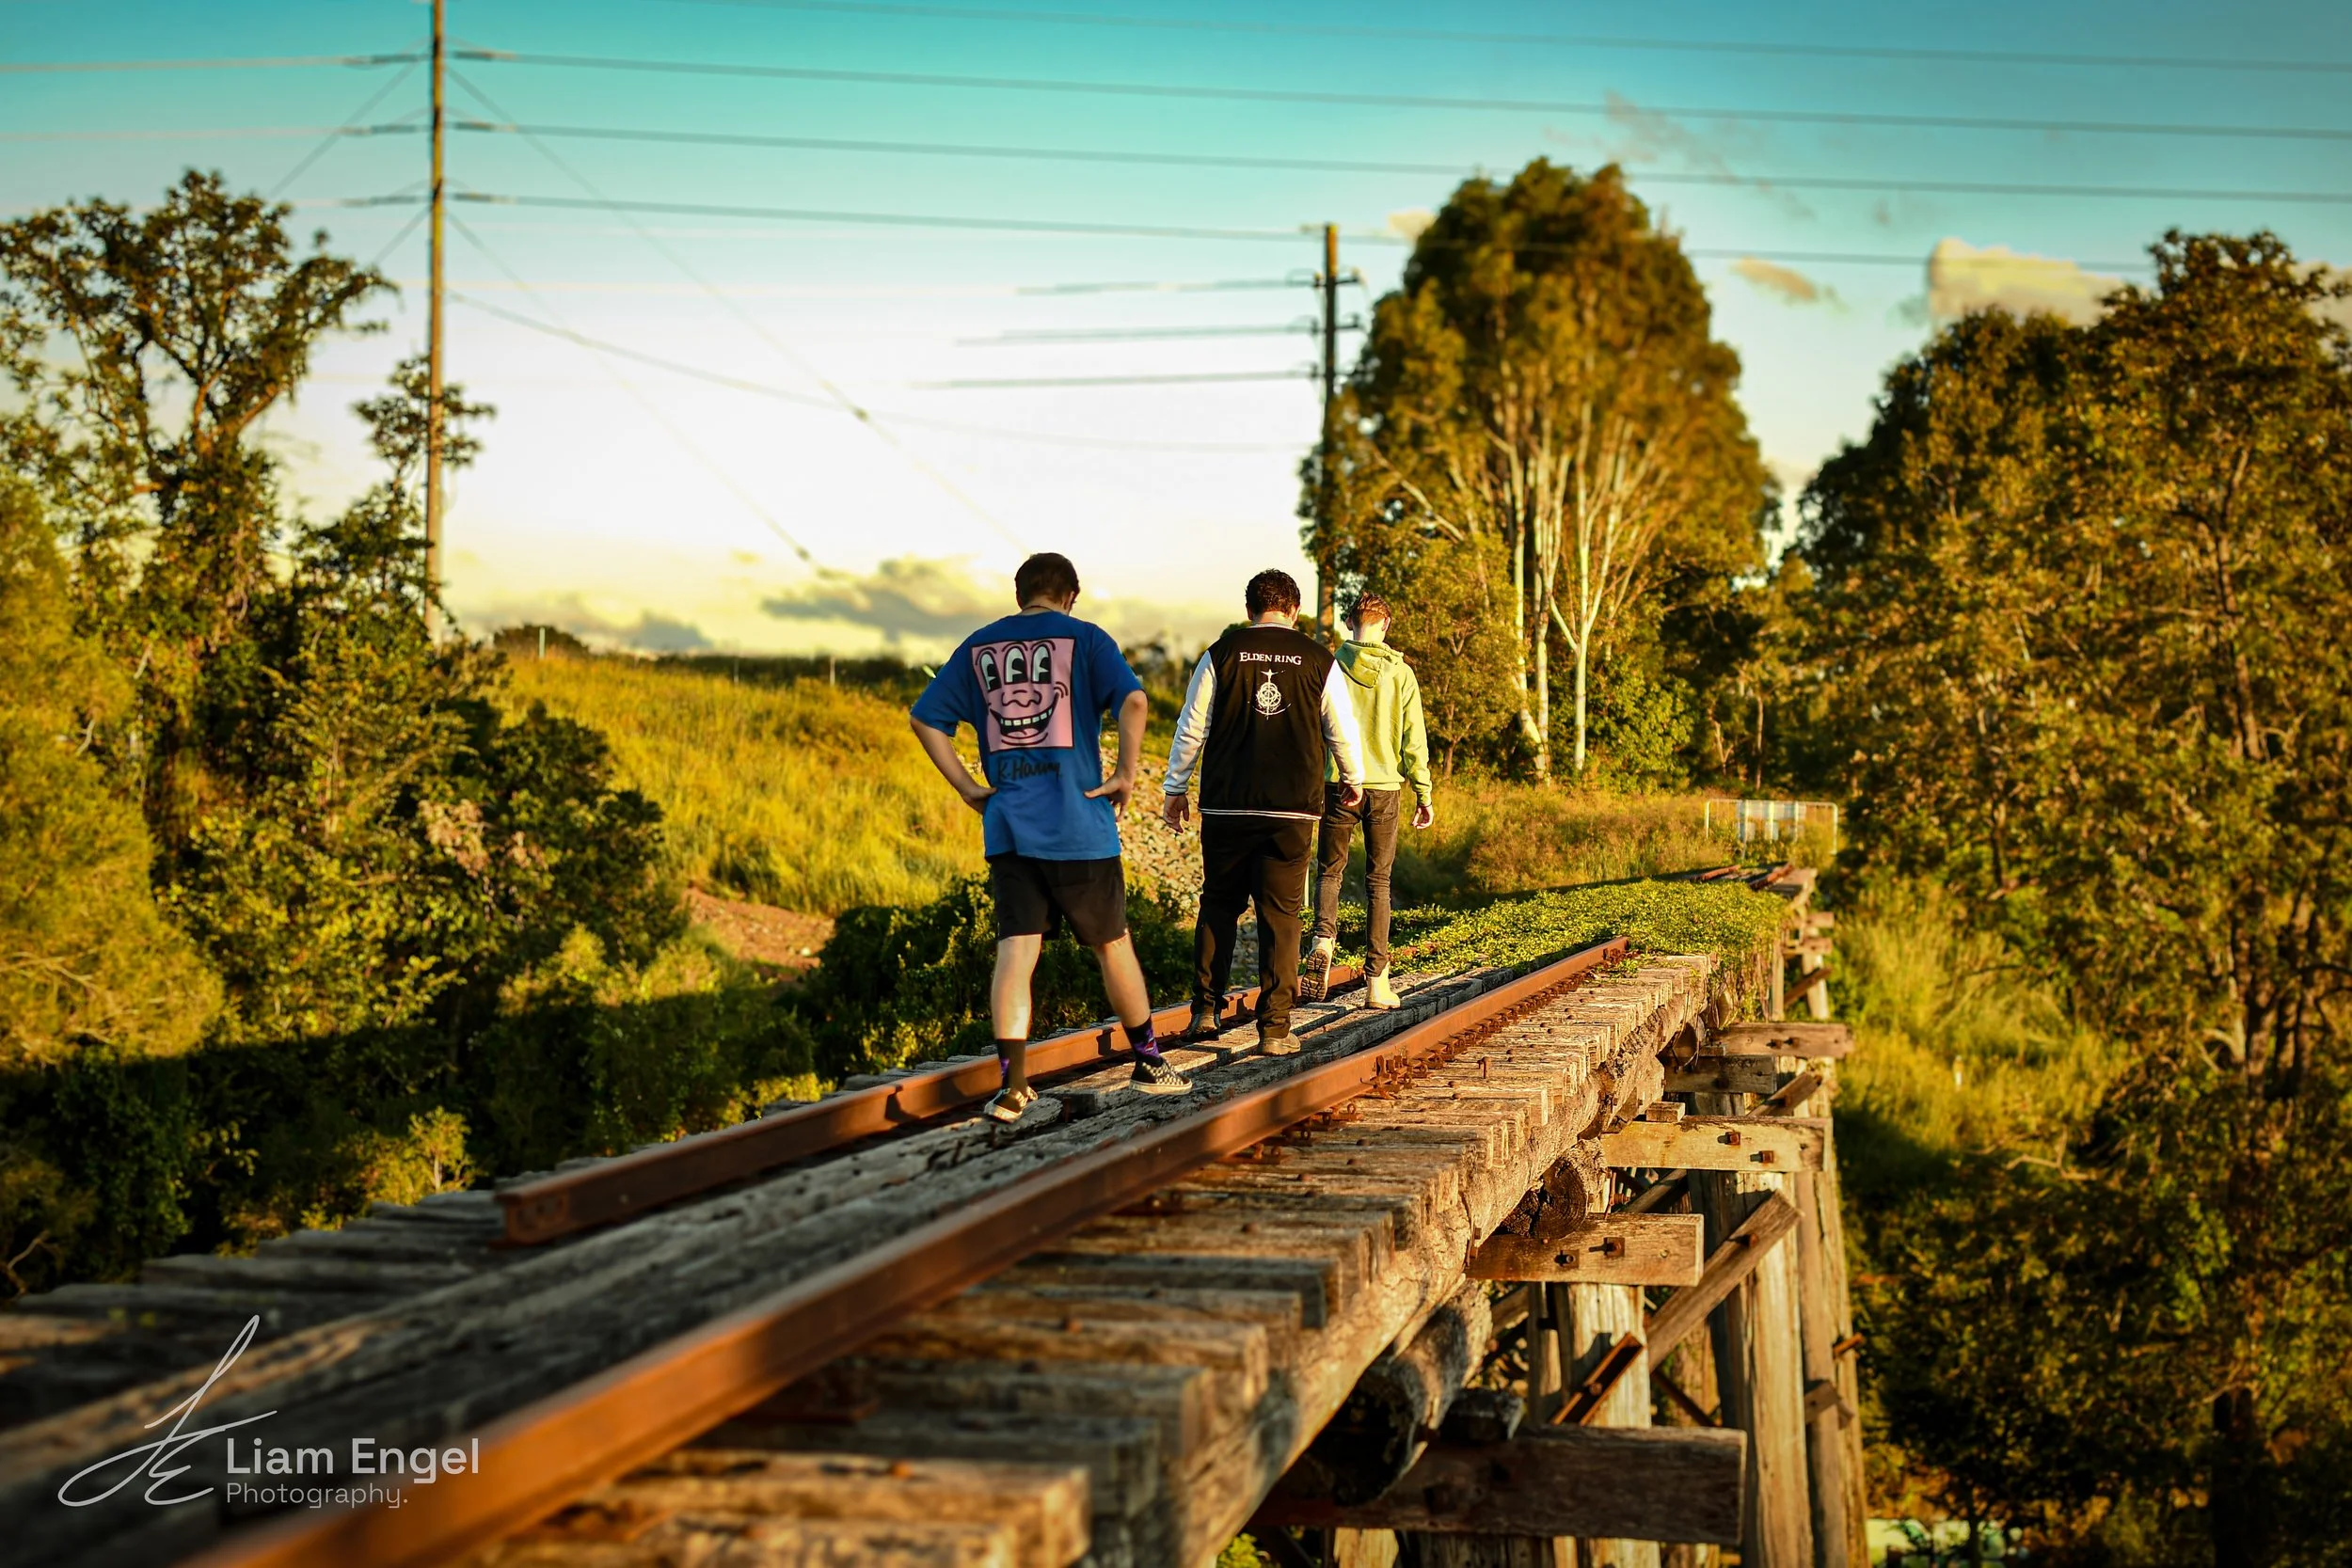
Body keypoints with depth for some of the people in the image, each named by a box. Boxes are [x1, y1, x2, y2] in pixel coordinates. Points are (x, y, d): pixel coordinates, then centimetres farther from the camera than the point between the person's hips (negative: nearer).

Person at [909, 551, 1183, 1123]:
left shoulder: (979, 646, 11)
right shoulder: (1084, 638, 0)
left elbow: (924, 718, 8)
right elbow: (1133, 699, -16)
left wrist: (968, 788, 7)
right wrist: (1126, 774, -7)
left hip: (1006, 825, 2)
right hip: (1079, 825, -2)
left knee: (1015, 950, -1)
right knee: (1112, 943, 12)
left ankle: (1012, 1084, -12)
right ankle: (1149, 1063, 25)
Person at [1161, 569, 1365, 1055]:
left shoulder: (1221, 654, 1)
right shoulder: (1319, 660, 2)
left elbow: (1192, 727, 4)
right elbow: (1341, 729, 9)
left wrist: (1175, 788, 15)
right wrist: (1352, 779, 28)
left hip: (1226, 806, 0)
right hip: (1293, 811, 0)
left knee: (1218, 905, 14)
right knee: (1280, 915, 3)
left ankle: (1205, 1010, 11)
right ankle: (1274, 1028, 0)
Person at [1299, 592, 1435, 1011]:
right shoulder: (1400, 673, -2)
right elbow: (1414, 738, -2)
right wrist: (1424, 793, 5)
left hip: (1340, 786, -1)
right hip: (1385, 787, 1)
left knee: (1329, 871, 14)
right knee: (1378, 881, 9)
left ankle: (1324, 939, -15)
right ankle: (1377, 979, 7)